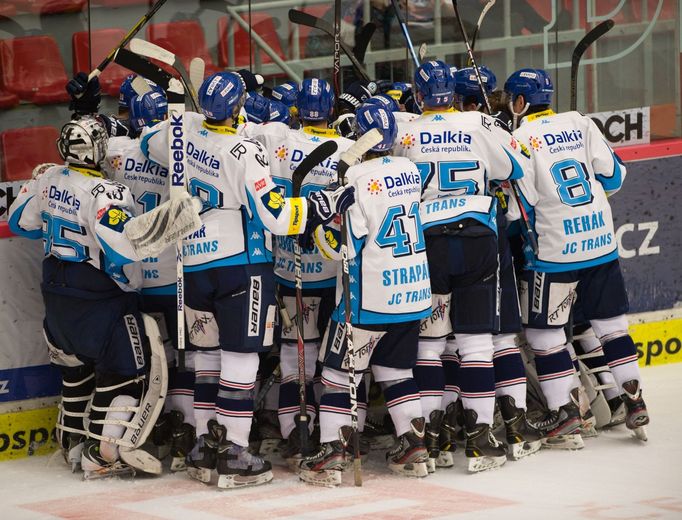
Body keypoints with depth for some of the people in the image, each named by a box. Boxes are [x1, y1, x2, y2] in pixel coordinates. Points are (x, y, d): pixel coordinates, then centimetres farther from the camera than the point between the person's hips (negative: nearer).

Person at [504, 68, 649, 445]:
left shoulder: (520, 140, -10)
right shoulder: (581, 124, 4)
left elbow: (521, 205, -9)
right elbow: (613, 176, 6)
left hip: (555, 250, -5)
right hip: (602, 243, 5)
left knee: (544, 331, 4)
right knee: (610, 322, 15)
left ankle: (565, 414, 0)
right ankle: (634, 402, 13)